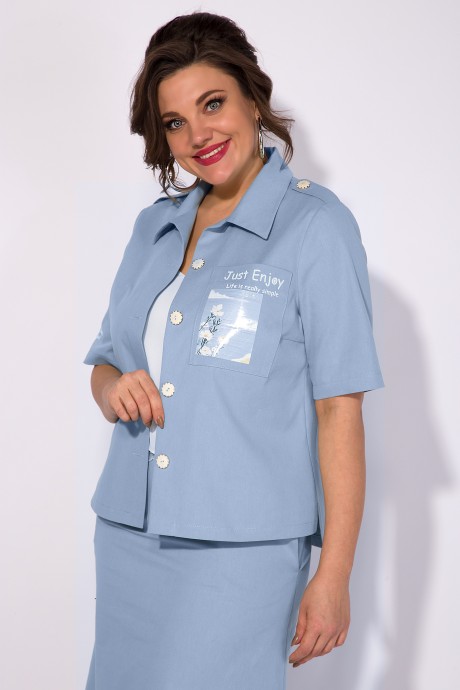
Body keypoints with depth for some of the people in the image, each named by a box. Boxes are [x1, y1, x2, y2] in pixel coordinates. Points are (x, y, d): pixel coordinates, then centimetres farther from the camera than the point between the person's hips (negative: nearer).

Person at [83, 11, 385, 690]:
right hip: (129, 536, 6)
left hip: (242, 549, -6)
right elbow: (105, 359, 21)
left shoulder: (316, 226, -7)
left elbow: (339, 408, -11)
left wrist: (333, 576, -14)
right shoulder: (154, 226, 12)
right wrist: (113, 388, -4)